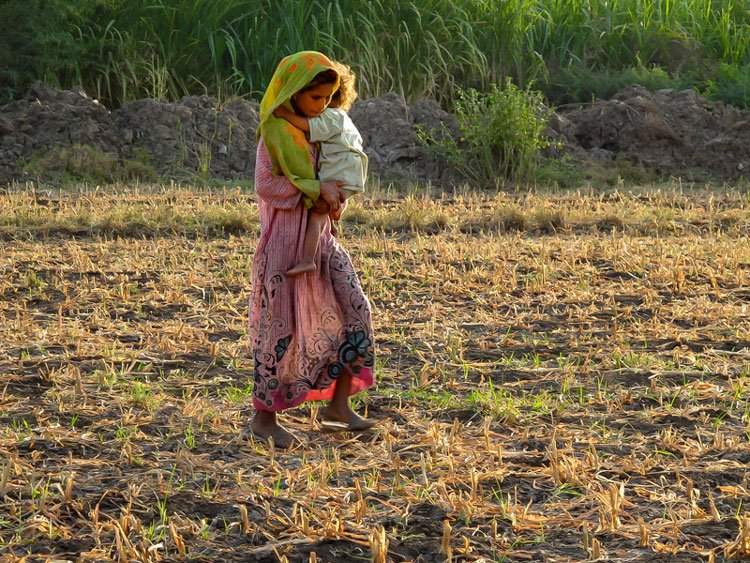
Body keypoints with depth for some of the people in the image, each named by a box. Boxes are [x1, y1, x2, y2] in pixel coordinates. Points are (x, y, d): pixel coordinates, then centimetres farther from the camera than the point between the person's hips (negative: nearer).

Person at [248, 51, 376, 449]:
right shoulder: (275, 131, -9)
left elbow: (335, 177, 19)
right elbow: (265, 185, -17)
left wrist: (333, 199, -4)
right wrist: (317, 189, -22)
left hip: (320, 238, 7)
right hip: (284, 239, -7)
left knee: (353, 312, -1)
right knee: (281, 325, -3)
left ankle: (337, 405, 5)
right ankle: (264, 416, 8)